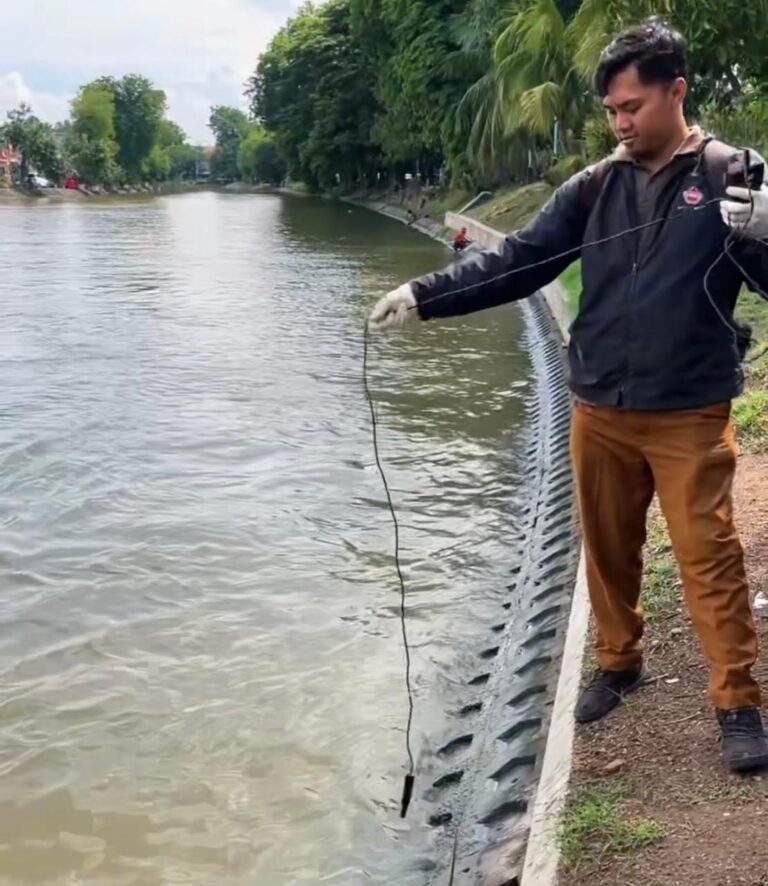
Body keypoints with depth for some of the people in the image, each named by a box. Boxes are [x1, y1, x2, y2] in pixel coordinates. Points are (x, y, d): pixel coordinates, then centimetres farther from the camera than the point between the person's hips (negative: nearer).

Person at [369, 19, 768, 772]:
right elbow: (516, 263, 1)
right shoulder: (595, 186, 5)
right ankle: (618, 663, 34)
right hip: (598, 411, 4)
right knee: (607, 548, 14)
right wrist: (423, 296, -8)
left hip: (690, 415, -4)